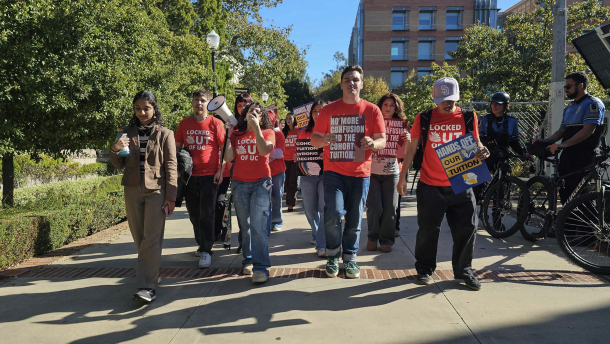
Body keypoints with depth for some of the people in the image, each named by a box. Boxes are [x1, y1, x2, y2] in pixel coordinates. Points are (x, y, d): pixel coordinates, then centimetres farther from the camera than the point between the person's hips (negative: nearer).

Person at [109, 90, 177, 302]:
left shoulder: (164, 134, 2)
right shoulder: (127, 133, 11)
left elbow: (170, 166, -1)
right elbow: (119, 165, 12)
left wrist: (171, 196, -8)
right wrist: (115, 150, -10)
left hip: (156, 190, -4)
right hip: (132, 190, 4)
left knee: (152, 238, -8)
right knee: (139, 237, 9)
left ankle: (148, 286, -8)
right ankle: (152, 274, 26)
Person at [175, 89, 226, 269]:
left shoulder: (215, 123, -3)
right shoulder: (184, 123, 8)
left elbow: (223, 148, -2)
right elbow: (177, 147, 13)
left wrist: (221, 170, -10)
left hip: (209, 175, -4)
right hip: (190, 175, 4)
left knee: (207, 214, -5)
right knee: (194, 214, 13)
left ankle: (206, 251, 1)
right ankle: (202, 244, 30)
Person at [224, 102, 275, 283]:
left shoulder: (267, 132, 6)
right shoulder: (236, 134, 12)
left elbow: (264, 150, -16)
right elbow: (228, 157, 0)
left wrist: (256, 127, -13)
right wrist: (228, 134, -2)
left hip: (260, 183, -3)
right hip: (239, 183, 3)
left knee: (258, 225, -13)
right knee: (245, 225, 5)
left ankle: (260, 267, -11)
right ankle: (248, 260, 18)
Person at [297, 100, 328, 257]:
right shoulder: (304, 132, 13)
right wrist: (298, 157, -2)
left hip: (325, 174, -4)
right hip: (308, 175, 4)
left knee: (324, 209, -11)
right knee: (310, 209, 10)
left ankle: (322, 245, -6)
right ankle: (316, 235, 36)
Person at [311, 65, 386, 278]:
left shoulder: (372, 110, 4)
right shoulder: (329, 109, 4)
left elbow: (382, 140, 4)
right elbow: (314, 139, 6)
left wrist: (372, 143, -19)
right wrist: (324, 140, -18)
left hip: (360, 172, 1)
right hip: (334, 171, -1)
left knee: (354, 219, 6)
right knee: (334, 213, -12)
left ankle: (350, 258, 25)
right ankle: (333, 255, 11)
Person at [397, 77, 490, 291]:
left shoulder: (468, 117, 4)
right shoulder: (424, 119, 1)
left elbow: (475, 143, 13)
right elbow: (412, 148, 5)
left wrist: (482, 151, -12)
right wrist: (402, 176, 2)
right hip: (430, 185, -1)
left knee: (467, 228, 5)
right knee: (428, 230, 7)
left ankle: (463, 270, 23)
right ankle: (424, 269, 26)